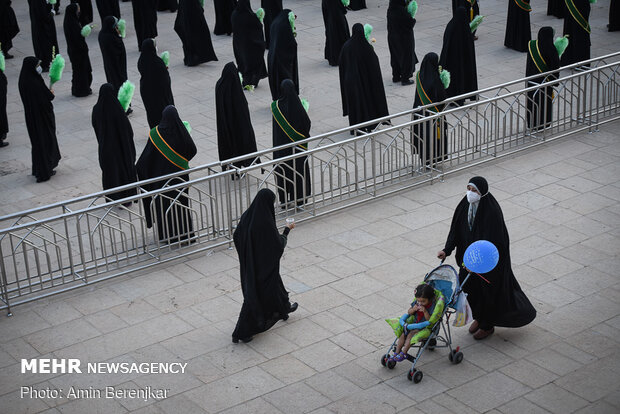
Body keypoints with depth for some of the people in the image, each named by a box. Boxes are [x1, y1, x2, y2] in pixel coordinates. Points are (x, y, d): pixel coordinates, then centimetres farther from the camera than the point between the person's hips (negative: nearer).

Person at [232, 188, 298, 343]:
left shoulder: (247, 216, -8)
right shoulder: (266, 223, -29)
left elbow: (236, 236, 2)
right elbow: (279, 244, -20)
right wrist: (287, 230, -4)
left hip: (249, 262, 8)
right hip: (264, 264, -8)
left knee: (273, 282, 29)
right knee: (255, 294, 6)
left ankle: (284, 308, 52)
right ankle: (242, 332, 14)